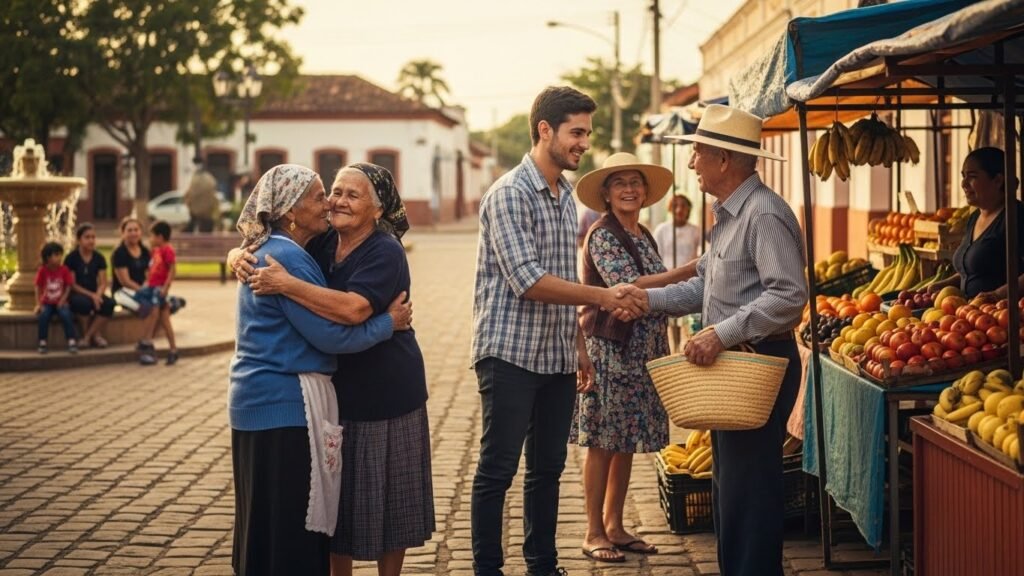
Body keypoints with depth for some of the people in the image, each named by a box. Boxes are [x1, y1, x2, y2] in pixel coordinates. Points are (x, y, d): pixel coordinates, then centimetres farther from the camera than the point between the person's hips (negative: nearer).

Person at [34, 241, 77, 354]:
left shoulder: (64, 270, -7)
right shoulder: (42, 270, -7)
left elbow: (68, 287, -3)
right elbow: (38, 288, -1)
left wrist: (62, 301, -13)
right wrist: (38, 304, -7)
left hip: (60, 303, 0)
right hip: (47, 303, 0)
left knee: (66, 315, -28)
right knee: (43, 316, -29)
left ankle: (72, 342, -23)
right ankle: (42, 343, -17)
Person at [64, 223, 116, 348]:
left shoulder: (99, 258, 6)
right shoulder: (71, 258, -5)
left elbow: (103, 283, 3)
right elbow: (72, 285, -8)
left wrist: (98, 294, -19)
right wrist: (91, 295, -20)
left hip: (95, 294, 4)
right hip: (76, 295, -4)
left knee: (109, 303, -30)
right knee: (84, 303, -40)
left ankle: (87, 337, -21)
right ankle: (96, 334, -14)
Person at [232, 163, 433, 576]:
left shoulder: (385, 252, -16)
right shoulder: (322, 244, 3)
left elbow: (353, 309, -32)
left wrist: (286, 284, -31)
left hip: (383, 398, -6)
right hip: (333, 393, 6)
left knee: (382, 499, 6)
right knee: (336, 499, 14)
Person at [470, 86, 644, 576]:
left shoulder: (565, 195, 13)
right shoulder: (510, 194, -12)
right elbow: (528, 282, -21)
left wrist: (579, 347, 16)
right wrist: (602, 296, -22)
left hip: (557, 357, 8)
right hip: (510, 353, -8)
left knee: (548, 468, 12)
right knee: (498, 469, -2)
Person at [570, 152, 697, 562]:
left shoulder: (644, 236, 14)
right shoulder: (603, 236, -11)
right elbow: (629, 287, -22)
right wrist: (692, 270, -24)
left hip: (641, 354, 8)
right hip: (609, 351, -8)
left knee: (627, 443, 11)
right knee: (602, 444, -2)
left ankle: (614, 526, 19)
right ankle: (593, 533, 6)